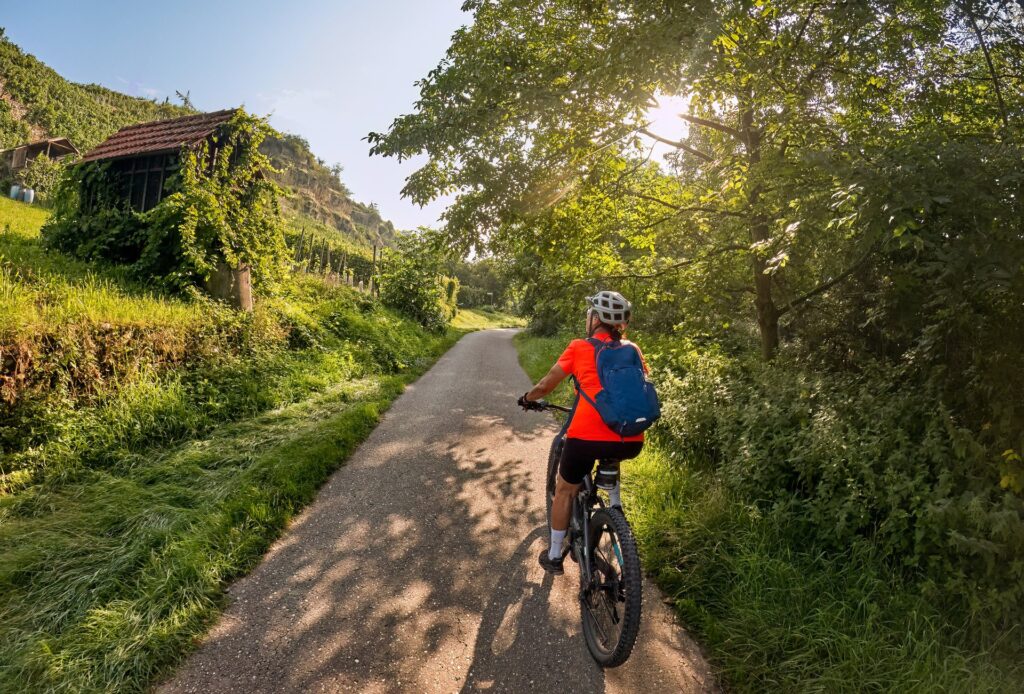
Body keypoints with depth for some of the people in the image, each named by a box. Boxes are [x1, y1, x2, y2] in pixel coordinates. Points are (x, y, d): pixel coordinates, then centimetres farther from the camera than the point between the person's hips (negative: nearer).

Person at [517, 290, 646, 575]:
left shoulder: (579, 348, 4)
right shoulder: (632, 350, 12)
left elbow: (545, 386, 9)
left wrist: (526, 400, 29)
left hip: (587, 437, -3)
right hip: (631, 443, 4)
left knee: (565, 491, 21)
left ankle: (554, 556, 32)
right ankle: (615, 507, 34)